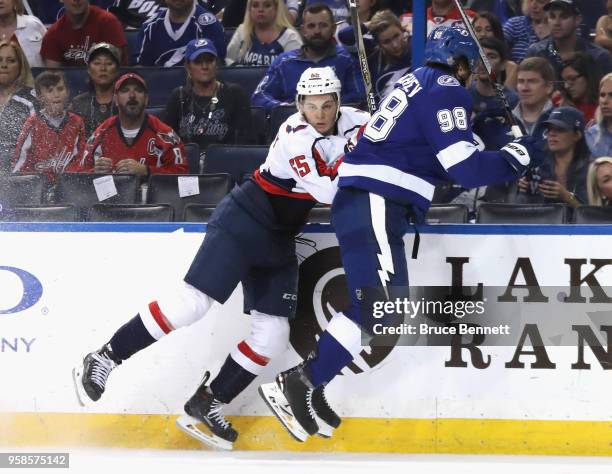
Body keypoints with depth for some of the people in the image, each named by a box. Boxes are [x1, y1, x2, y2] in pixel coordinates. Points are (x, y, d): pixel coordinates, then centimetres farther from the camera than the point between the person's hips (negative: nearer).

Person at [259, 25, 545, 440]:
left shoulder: (417, 83, 22)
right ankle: (297, 385, -22)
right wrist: (516, 157, 1)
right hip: (374, 203, -10)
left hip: (362, 198, 10)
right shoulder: (447, 91, -6)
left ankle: (305, 384, 4)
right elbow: (465, 167, -13)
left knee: (378, 304, 8)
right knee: (380, 306, -18)